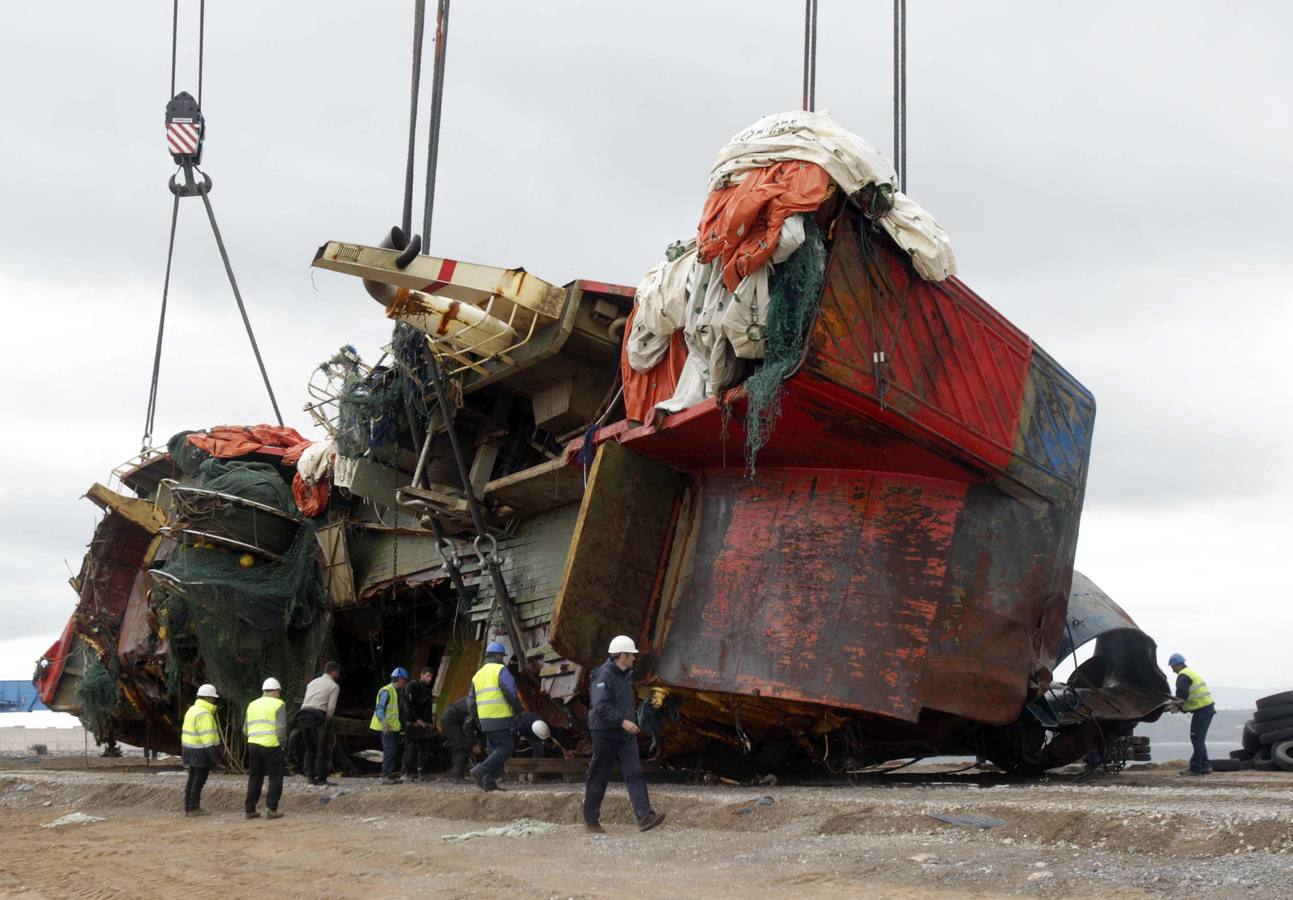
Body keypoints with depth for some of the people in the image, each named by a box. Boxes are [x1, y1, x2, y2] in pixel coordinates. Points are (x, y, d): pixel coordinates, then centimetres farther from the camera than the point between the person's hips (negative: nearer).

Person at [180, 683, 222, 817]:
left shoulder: (193, 710, 11)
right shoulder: (204, 714, -20)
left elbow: (188, 732, 15)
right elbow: (207, 737, -23)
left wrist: (185, 751, 19)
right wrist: (214, 755, -21)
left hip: (191, 749, 9)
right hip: (202, 752, -9)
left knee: (193, 779, 12)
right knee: (199, 780, -2)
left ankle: (188, 808, 15)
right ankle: (194, 808, 1)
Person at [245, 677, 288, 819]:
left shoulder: (252, 705, 15)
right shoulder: (278, 704, -3)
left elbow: (247, 729, 13)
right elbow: (281, 728, -12)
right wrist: (282, 744, 0)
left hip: (253, 744, 5)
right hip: (271, 746, -5)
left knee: (254, 778, 13)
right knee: (275, 778, 4)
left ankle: (249, 810, 13)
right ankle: (271, 809, -2)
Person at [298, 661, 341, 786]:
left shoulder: (312, 683, 25)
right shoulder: (334, 686, 6)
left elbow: (305, 702, 19)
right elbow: (331, 707, -4)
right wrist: (327, 719, 11)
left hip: (302, 715, 6)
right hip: (317, 717, -6)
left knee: (308, 748, 16)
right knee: (321, 749, 1)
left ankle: (309, 776, 10)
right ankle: (321, 778, 1)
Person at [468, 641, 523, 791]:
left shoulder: (478, 674, 18)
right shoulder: (501, 670, -4)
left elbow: (471, 700, 18)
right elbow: (510, 693, -14)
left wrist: (477, 720, 25)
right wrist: (519, 710, -2)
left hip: (485, 719, 8)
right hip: (501, 717, -8)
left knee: (494, 750, 12)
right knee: (506, 747, -5)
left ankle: (488, 782, 3)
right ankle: (481, 770, -16)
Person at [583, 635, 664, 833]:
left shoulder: (626, 675, 13)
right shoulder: (604, 675, -16)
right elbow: (600, 706, -25)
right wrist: (622, 721, -28)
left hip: (626, 734, 8)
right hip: (605, 733, -8)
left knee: (635, 774, -5)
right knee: (599, 777, 4)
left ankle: (644, 816, -13)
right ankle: (590, 818, 17)